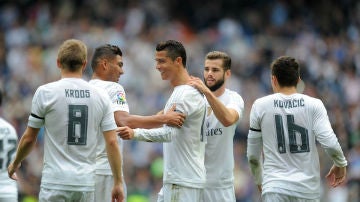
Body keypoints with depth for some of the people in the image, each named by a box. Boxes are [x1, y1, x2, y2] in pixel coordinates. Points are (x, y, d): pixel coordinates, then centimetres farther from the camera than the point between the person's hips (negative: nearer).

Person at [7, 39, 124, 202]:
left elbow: (29, 138, 3)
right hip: (86, 183, 3)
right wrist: (118, 183, 7)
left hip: (55, 183, -3)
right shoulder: (101, 96, 4)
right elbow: (112, 142, 1)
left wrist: (15, 164, 21)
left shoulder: (45, 92, -3)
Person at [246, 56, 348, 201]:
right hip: (308, 189, 1)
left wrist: (259, 180, 26)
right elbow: (329, 143, -10)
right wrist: (341, 164, 11)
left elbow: (252, 155, 9)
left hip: (274, 189, -1)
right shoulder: (314, 105, 1)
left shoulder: (260, 106, 2)